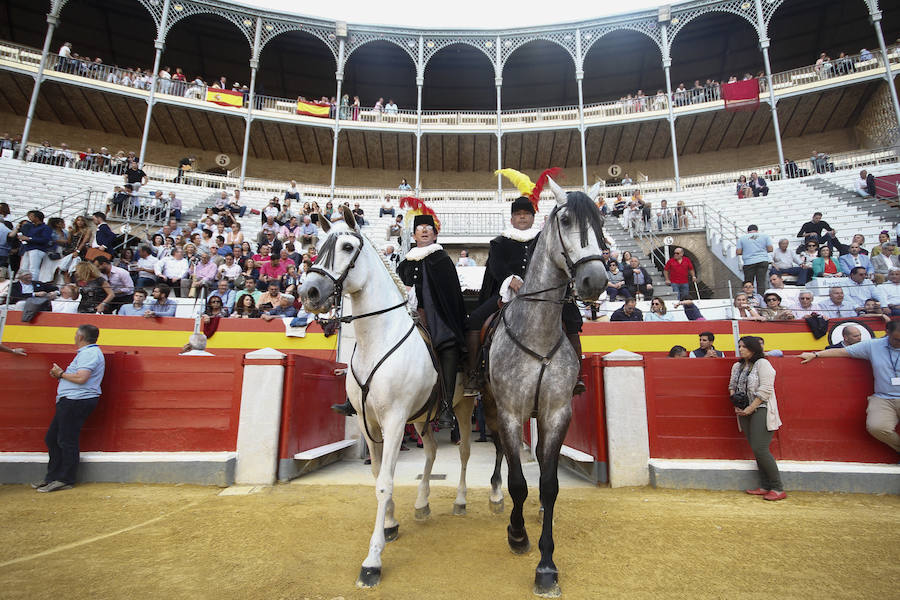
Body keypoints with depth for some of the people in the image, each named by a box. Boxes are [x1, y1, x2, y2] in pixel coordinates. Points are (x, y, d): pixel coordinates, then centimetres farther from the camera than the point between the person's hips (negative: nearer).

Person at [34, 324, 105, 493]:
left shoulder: (89, 353, -14)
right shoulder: (87, 352, 22)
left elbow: (81, 378, -24)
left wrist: (61, 374, -9)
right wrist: (60, 374, 10)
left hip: (77, 401, -11)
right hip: (70, 401, 11)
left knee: (67, 441, -5)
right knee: (51, 439, 16)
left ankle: (65, 480, 4)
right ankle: (52, 478, 24)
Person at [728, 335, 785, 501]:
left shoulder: (762, 363, -8)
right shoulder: (737, 366, 14)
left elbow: (765, 390, -15)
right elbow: (732, 386, 18)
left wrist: (750, 409, -15)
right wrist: (736, 405, 2)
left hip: (761, 411, -7)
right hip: (745, 413, 7)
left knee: (760, 449, -11)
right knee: (756, 450, 9)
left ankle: (778, 489, 0)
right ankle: (765, 486, 16)